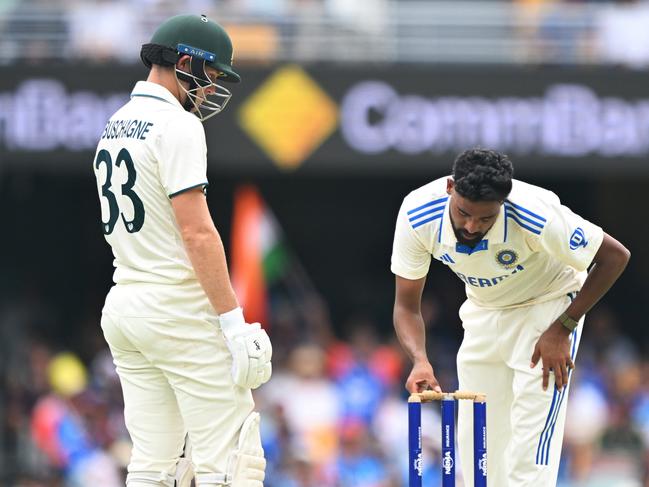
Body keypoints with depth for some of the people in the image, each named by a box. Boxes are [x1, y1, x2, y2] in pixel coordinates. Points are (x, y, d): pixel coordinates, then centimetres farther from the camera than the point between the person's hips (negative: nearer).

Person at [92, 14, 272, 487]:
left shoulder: (113, 128, 17)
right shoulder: (177, 125, -11)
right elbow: (196, 232, -19)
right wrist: (234, 321, -19)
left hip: (123, 305, 9)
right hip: (180, 310, -9)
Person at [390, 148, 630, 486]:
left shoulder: (537, 214, -36)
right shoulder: (417, 214, -27)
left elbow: (615, 256, -22)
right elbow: (407, 305, -17)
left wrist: (562, 330, -21)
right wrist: (420, 360, -37)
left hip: (547, 306, -4)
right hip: (483, 312, 4)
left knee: (531, 437, -17)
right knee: (474, 439, 1)